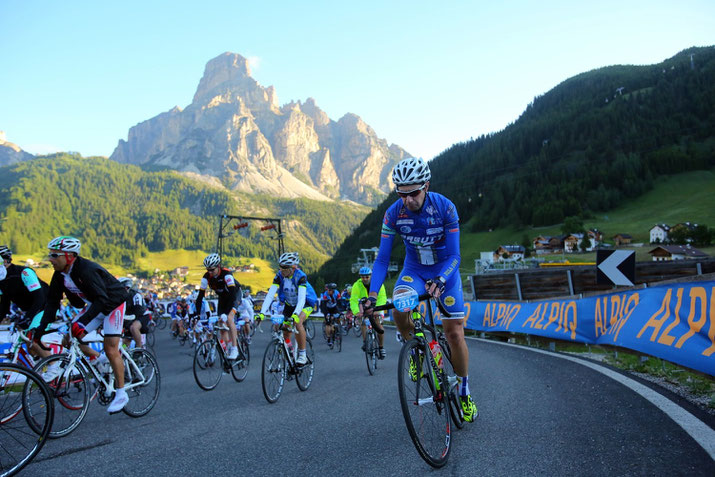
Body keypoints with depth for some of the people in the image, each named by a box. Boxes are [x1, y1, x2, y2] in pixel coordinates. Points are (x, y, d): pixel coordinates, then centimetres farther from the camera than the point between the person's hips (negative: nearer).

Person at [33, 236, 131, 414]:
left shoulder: (86, 270, -31)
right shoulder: (60, 275, -7)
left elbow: (102, 299, -38)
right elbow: (52, 302, -1)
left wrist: (82, 322, -45)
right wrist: (41, 327, -11)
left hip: (113, 303, -8)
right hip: (94, 305, 8)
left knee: (110, 348, -11)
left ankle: (121, 394, -1)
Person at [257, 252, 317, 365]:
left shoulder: (300, 276, -30)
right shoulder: (279, 276, -19)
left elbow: (302, 298, -41)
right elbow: (270, 294, -26)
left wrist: (296, 313, -56)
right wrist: (262, 313, -38)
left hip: (306, 303, -5)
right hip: (289, 304, 5)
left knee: (297, 322, -30)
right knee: (285, 332, 2)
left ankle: (302, 355, -19)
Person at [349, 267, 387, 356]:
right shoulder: (357, 285, -23)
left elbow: (382, 298, -36)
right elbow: (353, 300, -32)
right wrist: (356, 312, -51)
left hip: (377, 306, -1)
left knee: (378, 325, -15)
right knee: (362, 322, -21)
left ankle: (381, 347, 0)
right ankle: (365, 341, -2)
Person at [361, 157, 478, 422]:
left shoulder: (445, 208, -24)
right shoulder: (393, 213, -19)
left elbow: (455, 255, -22)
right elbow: (382, 259, -16)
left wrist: (441, 280, -42)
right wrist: (373, 294, -29)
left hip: (445, 271, -1)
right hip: (414, 271, 1)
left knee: (454, 334, -3)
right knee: (399, 309, -32)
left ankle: (464, 392, 19)